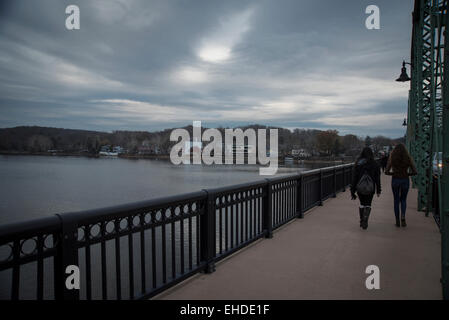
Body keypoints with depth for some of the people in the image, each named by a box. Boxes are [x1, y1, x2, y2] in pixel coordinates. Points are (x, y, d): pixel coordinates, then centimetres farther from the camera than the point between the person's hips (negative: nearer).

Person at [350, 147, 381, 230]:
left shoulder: (358, 164, -4)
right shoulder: (375, 164, -3)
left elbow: (354, 178, -5)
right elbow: (377, 178, -1)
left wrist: (352, 191, -2)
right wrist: (378, 190, 8)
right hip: (370, 188, -1)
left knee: (362, 204, 19)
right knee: (368, 205, 9)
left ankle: (361, 222, 22)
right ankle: (365, 221, -8)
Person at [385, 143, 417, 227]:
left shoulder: (392, 158, -4)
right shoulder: (408, 158, -2)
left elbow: (386, 172, -9)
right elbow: (415, 172, -5)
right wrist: (407, 174, 11)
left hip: (395, 180, 0)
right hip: (405, 180, 0)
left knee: (396, 200, 12)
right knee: (403, 200, 18)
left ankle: (397, 221, 13)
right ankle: (403, 216, -4)